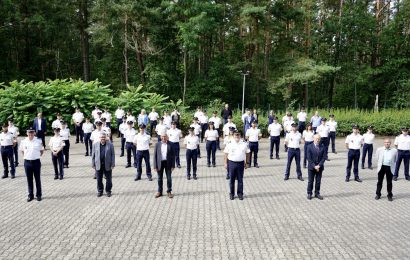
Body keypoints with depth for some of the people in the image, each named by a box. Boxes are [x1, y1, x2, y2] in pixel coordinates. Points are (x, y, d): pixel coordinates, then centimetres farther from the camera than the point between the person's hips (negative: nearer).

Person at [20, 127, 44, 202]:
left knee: (37, 179, 8)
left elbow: (42, 150, 8)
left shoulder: (38, 141, -6)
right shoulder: (23, 142, -1)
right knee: (29, 180, 9)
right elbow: (22, 150, 16)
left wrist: (38, 155, 3)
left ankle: (38, 195, 18)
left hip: (36, 162, -2)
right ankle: (30, 195, 20)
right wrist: (25, 156, 9)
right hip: (27, 162, 2)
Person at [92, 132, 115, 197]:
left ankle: (108, 191, 21)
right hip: (98, 165, 1)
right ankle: (100, 191, 24)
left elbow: (113, 155, -2)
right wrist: (93, 164, 3)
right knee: (99, 179, 9)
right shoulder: (95, 144, 3)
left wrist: (113, 164, -6)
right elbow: (93, 155, 6)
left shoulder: (110, 144, -2)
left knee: (108, 179, 7)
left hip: (107, 165, -1)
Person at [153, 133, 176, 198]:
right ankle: (159, 192, 23)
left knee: (169, 178, 4)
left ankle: (169, 192, 18)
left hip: (168, 163, -1)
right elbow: (155, 155, 1)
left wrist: (173, 165, -5)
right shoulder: (157, 144, 0)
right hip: (160, 163, 1)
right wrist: (155, 166, -4)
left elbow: (173, 155, -1)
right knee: (160, 178, 10)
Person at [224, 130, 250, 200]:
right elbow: (226, 154, 4)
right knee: (232, 179, 7)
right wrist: (226, 163, 1)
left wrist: (247, 163, 8)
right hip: (232, 163, -1)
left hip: (241, 163, 1)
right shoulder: (229, 145, -1)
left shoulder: (244, 144, 2)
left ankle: (240, 193, 19)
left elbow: (247, 153, 9)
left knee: (240, 179, 8)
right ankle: (231, 194, 18)